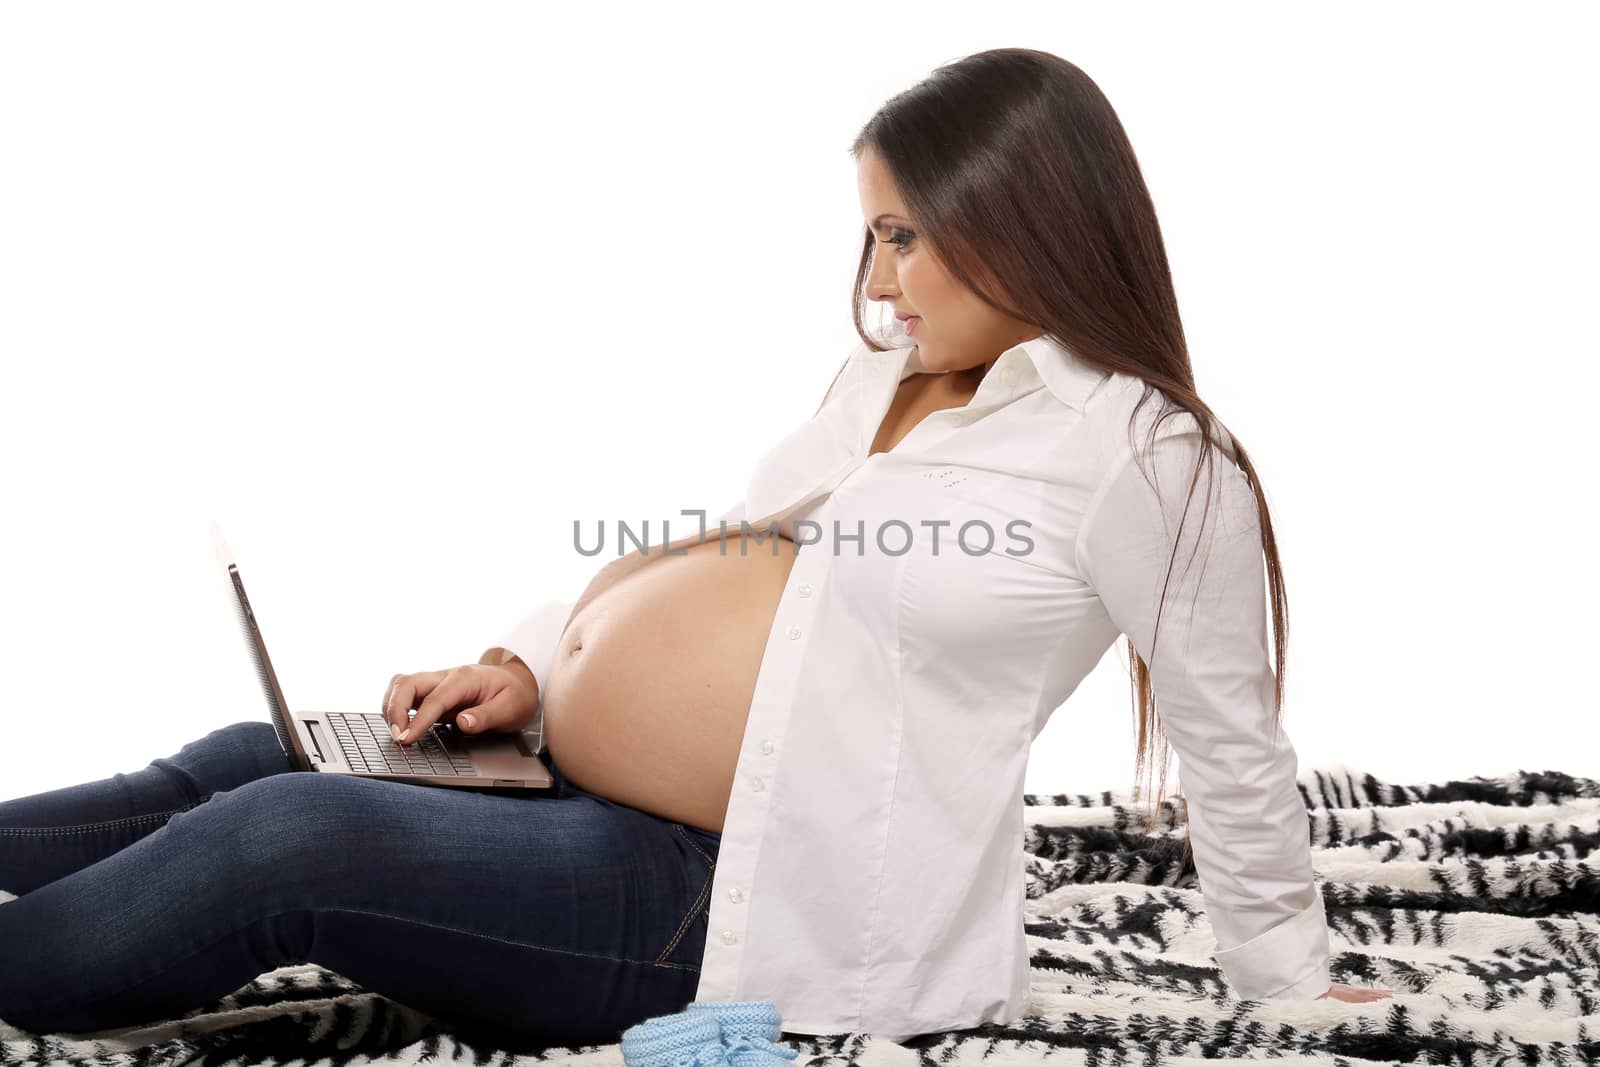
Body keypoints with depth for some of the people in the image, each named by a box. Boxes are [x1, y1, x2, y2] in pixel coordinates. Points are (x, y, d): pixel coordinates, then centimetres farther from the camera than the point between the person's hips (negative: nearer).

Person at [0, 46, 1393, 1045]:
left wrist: (1291, 976, 1)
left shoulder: (1147, 453, -13)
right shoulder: (886, 376, 12)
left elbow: (1234, 750, -6)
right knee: (242, 766, 9)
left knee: (273, 842, -18)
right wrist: (529, 662, 8)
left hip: (734, 890, -9)